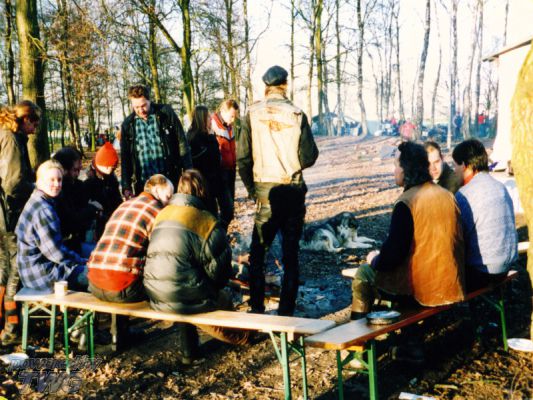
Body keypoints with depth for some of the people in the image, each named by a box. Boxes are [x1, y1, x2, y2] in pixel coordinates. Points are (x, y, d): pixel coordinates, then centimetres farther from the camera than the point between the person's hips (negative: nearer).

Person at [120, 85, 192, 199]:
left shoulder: (166, 113, -3)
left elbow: (182, 144, 0)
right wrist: (126, 187, 1)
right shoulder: (128, 124, 3)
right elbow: (125, 158, 7)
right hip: (143, 185, 2)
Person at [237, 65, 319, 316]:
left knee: (258, 250, 12)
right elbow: (309, 157, -6)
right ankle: (286, 309, 11)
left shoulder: (253, 114, -4)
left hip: (264, 190, 0)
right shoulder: (296, 115, -6)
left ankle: (256, 307, 12)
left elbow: (243, 157, -4)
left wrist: (251, 188, 8)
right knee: (290, 252, 9)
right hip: (293, 190, 0)